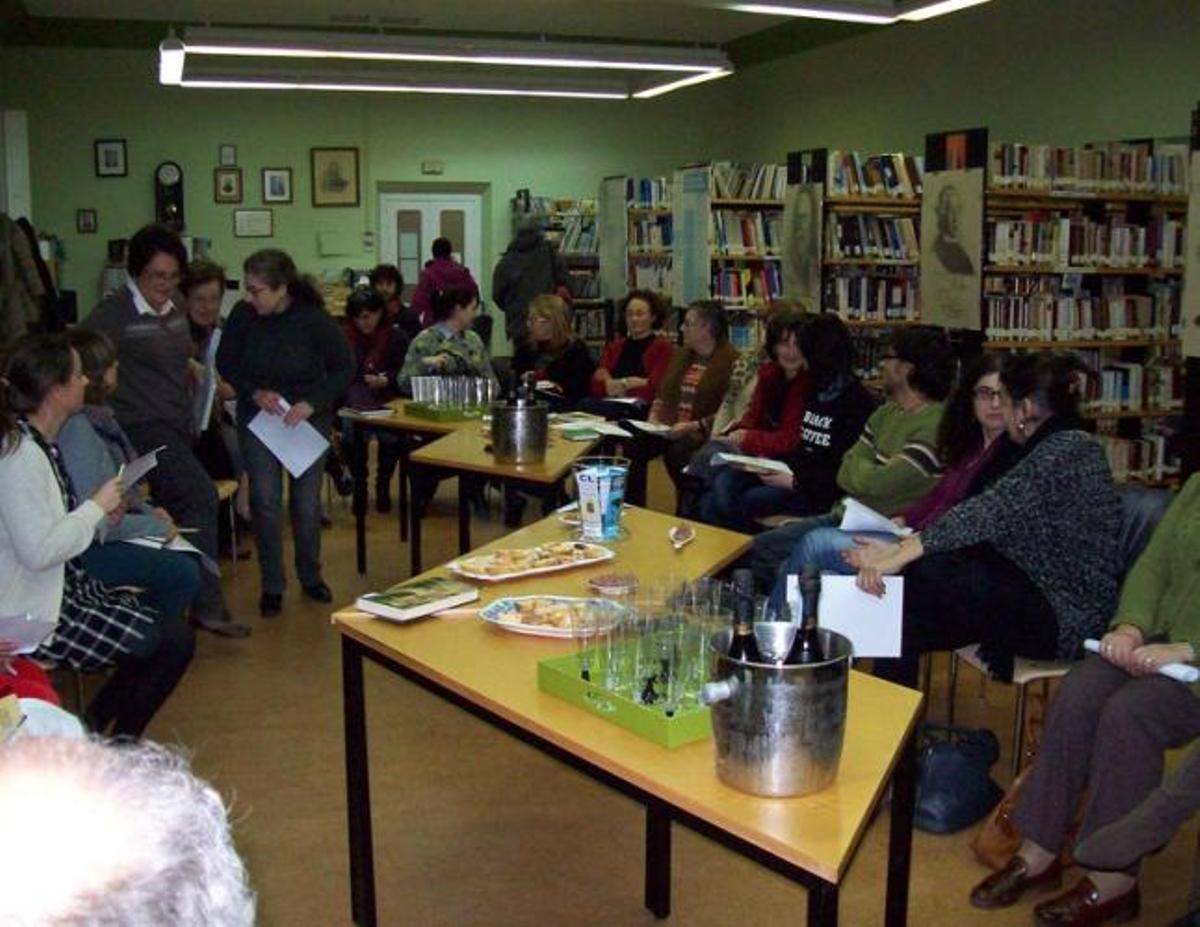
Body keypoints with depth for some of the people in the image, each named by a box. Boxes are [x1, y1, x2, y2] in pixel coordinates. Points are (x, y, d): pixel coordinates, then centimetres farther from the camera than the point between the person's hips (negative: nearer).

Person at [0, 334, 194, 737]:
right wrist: (96, 507, -16)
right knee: (175, 641, -9)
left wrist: (97, 513, 3)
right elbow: (38, 550, -29)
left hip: (62, 587, 10)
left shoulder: (38, 442, 6)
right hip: (34, 617, -10)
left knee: (166, 627, 11)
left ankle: (93, 729, 20)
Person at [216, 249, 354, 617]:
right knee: (265, 501, -2)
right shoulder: (243, 315, -14)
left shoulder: (314, 320, -19)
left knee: (307, 501, 6)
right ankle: (272, 586, 12)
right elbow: (225, 362, 0)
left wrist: (312, 403, -19)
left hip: (307, 418, -1)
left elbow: (345, 367, -9)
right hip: (258, 418, 1)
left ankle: (310, 577, 27)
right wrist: (254, 392, -16)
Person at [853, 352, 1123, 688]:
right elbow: (993, 521, 9)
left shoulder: (1066, 450, -17)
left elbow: (989, 512, -30)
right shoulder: (1056, 447, 12)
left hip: (1064, 618, -9)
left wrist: (899, 556, -32)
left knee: (920, 576, -19)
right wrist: (898, 550, 1)